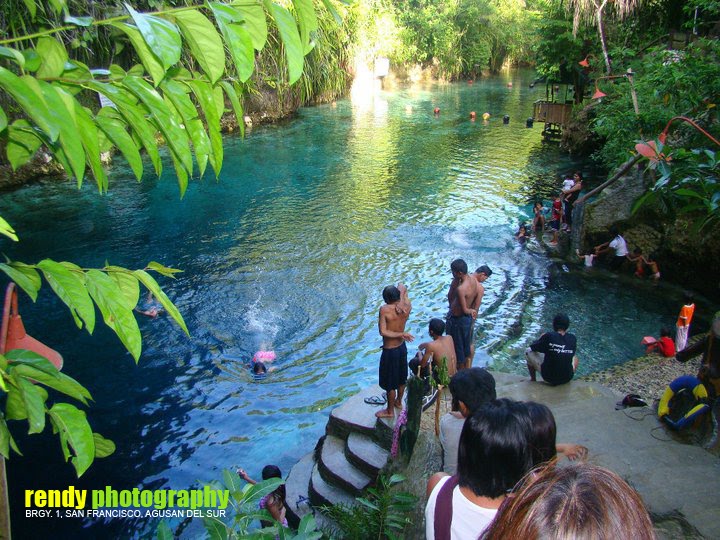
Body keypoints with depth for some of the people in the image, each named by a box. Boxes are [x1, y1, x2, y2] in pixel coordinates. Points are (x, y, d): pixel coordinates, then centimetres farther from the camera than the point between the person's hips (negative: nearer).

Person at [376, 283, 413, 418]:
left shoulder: (384, 310, -25)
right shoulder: (407, 307, -10)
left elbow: (383, 332, -28)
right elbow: (402, 287, 3)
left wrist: (401, 334, -23)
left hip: (390, 351, -6)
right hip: (402, 347, 6)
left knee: (390, 383, 12)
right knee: (401, 378, 25)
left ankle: (390, 411, 28)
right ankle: (398, 402, 46)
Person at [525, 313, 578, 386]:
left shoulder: (548, 336, -17)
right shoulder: (573, 338, -6)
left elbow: (532, 348, -4)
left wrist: (541, 339, 15)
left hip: (549, 378, -4)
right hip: (567, 379, 4)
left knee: (528, 351, 16)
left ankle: (533, 380, 31)